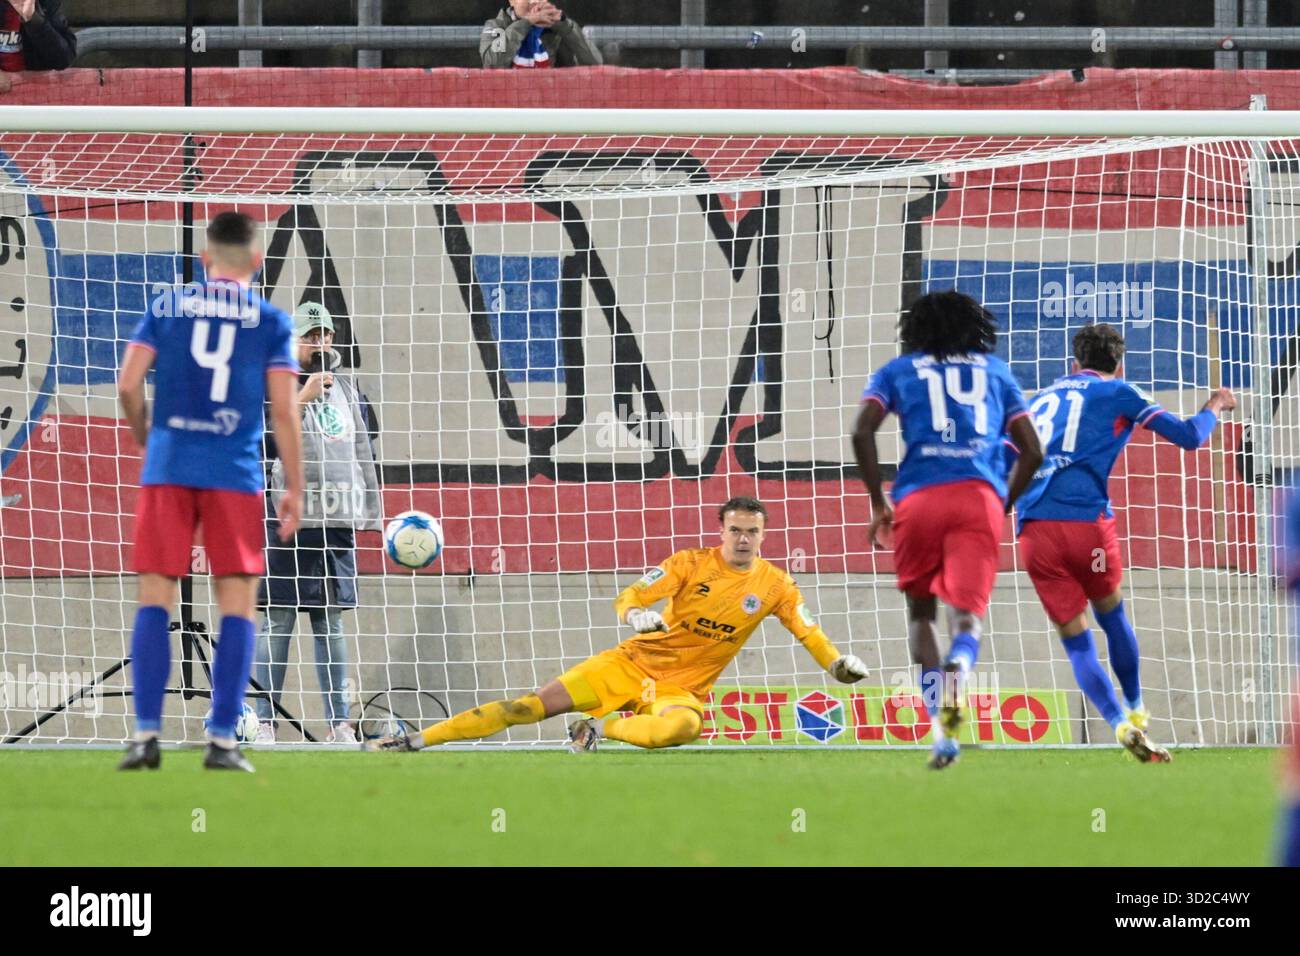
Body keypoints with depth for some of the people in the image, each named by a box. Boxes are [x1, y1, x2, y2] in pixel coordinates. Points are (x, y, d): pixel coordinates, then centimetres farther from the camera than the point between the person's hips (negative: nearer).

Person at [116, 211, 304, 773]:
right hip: (235, 474, -1)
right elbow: (283, 411, -1)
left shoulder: (167, 307, 7)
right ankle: (222, 741, -3)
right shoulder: (270, 321, 3)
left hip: (168, 469, 1)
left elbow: (128, 385, 1)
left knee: (155, 600, 5)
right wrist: (294, 489, 6)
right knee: (237, 606, 4)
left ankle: (146, 735, -3)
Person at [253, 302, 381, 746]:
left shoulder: (347, 388, 15)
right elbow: (264, 444, -14)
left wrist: (370, 506, 20)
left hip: (337, 521, 5)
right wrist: (301, 400, -21)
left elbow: (366, 444, 24)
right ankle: (264, 721, -4)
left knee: (331, 618, 8)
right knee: (279, 617, -5)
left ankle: (339, 722, 8)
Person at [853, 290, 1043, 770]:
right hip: (981, 496, 0)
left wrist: (878, 503, 8)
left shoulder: (898, 370, 19)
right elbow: (1032, 451, 18)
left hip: (919, 497, 0)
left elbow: (862, 432, 3)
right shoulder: (995, 371, 24)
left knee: (920, 611, 18)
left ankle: (941, 729, 5)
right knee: (966, 616, -5)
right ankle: (956, 675, -41)